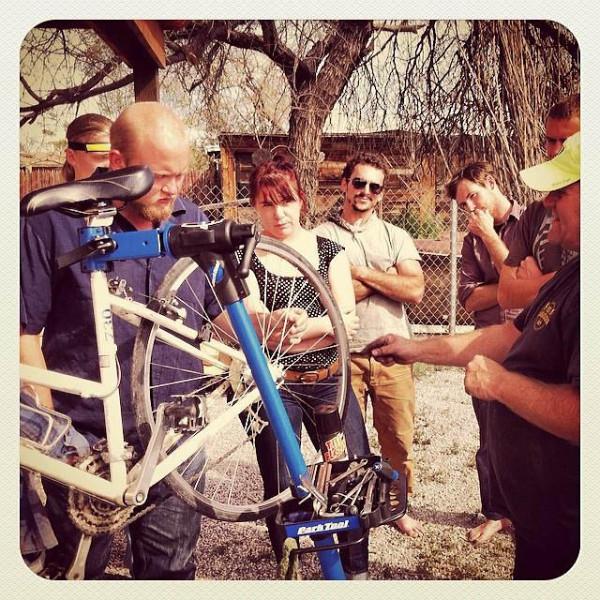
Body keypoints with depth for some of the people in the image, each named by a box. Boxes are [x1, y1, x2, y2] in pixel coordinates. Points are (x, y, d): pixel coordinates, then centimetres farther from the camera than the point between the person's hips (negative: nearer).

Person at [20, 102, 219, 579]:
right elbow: (24, 334, -7)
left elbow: (221, 311, 11)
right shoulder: (54, 221, -10)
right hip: (84, 444, -2)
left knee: (171, 571, 16)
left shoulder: (193, 221, 4)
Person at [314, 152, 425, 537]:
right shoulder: (323, 236, 1)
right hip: (343, 356, -2)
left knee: (399, 440, 11)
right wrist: (387, 278, -6)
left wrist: (360, 272, -9)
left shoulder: (396, 237, 9)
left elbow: (415, 291, -6)